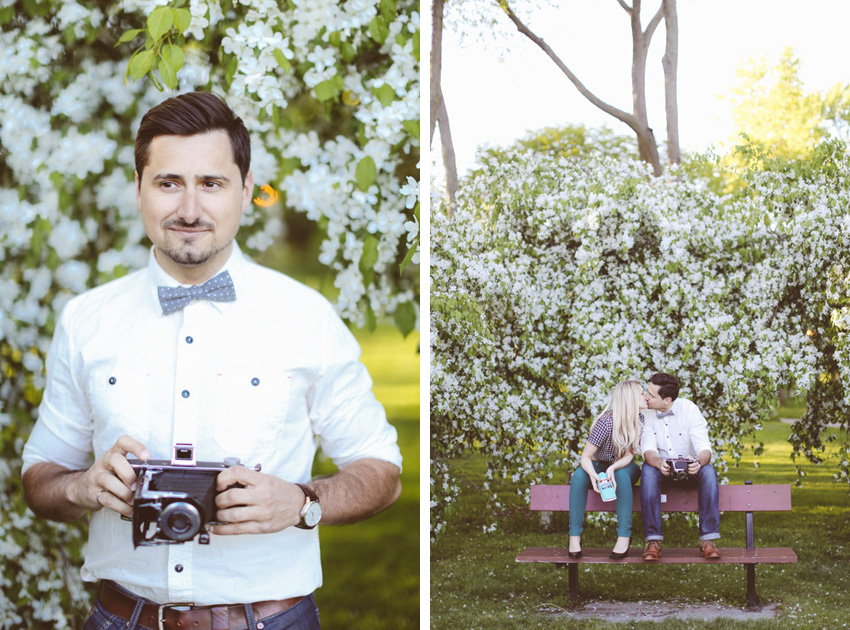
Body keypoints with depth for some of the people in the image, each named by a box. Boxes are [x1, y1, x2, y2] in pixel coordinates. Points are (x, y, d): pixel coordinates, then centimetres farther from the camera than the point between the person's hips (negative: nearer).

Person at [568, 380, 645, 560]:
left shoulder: (640, 421, -13)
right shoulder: (606, 422, -24)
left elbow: (629, 455, -18)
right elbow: (585, 457, -23)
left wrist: (613, 468, -40)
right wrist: (594, 476, -45)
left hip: (624, 467, 2)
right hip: (600, 465, -1)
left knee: (621, 474, -35)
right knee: (579, 476, -34)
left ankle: (624, 536, -35)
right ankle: (574, 535, -29)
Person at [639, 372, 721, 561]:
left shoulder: (689, 409, -11)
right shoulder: (646, 413, -6)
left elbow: (704, 448, -18)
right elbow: (648, 449, -16)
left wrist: (699, 462, -43)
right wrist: (658, 462, -41)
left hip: (689, 469, 0)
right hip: (661, 469, 0)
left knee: (708, 470, -33)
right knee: (648, 469, -34)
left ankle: (708, 540, -31)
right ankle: (653, 540, -36)